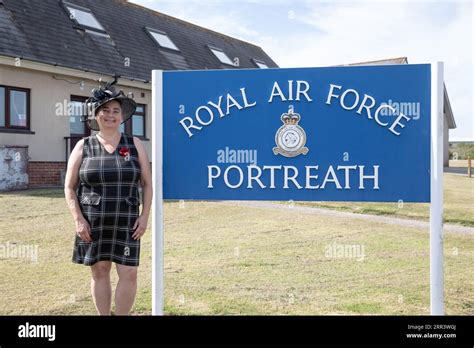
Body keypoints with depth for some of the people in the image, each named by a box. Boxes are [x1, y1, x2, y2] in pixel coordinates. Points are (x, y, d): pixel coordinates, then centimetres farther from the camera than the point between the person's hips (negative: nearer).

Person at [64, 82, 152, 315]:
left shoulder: (135, 145, 5)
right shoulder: (83, 147, 2)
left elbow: (147, 184, 6)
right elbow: (69, 187, 3)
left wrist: (144, 216, -2)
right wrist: (78, 219, -6)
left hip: (126, 222, 0)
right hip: (93, 223, 0)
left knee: (129, 273, -4)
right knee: (99, 271, 7)